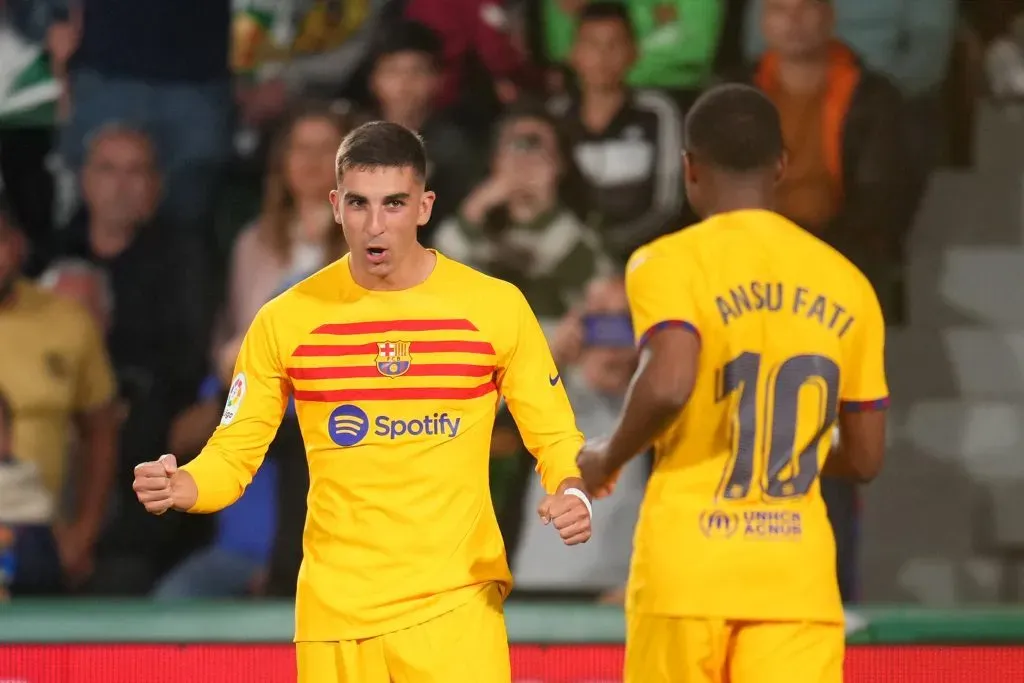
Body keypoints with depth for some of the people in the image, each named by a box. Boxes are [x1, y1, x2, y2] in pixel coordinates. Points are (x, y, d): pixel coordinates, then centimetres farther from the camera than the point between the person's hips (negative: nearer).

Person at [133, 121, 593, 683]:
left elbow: (556, 438, 8)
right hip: (334, 612, 1)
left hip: (456, 607, -1)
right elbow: (233, 454, 7)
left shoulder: (495, 307, 1)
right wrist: (177, 486, -14)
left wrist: (572, 493, -13)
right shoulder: (287, 320, 2)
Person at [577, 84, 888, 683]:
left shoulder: (670, 264, -4)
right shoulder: (846, 284, 10)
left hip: (688, 568, -2)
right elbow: (865, 460, 13)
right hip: (799, 576, 2)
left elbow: (667, 386, -22)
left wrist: (608, 460, -3)